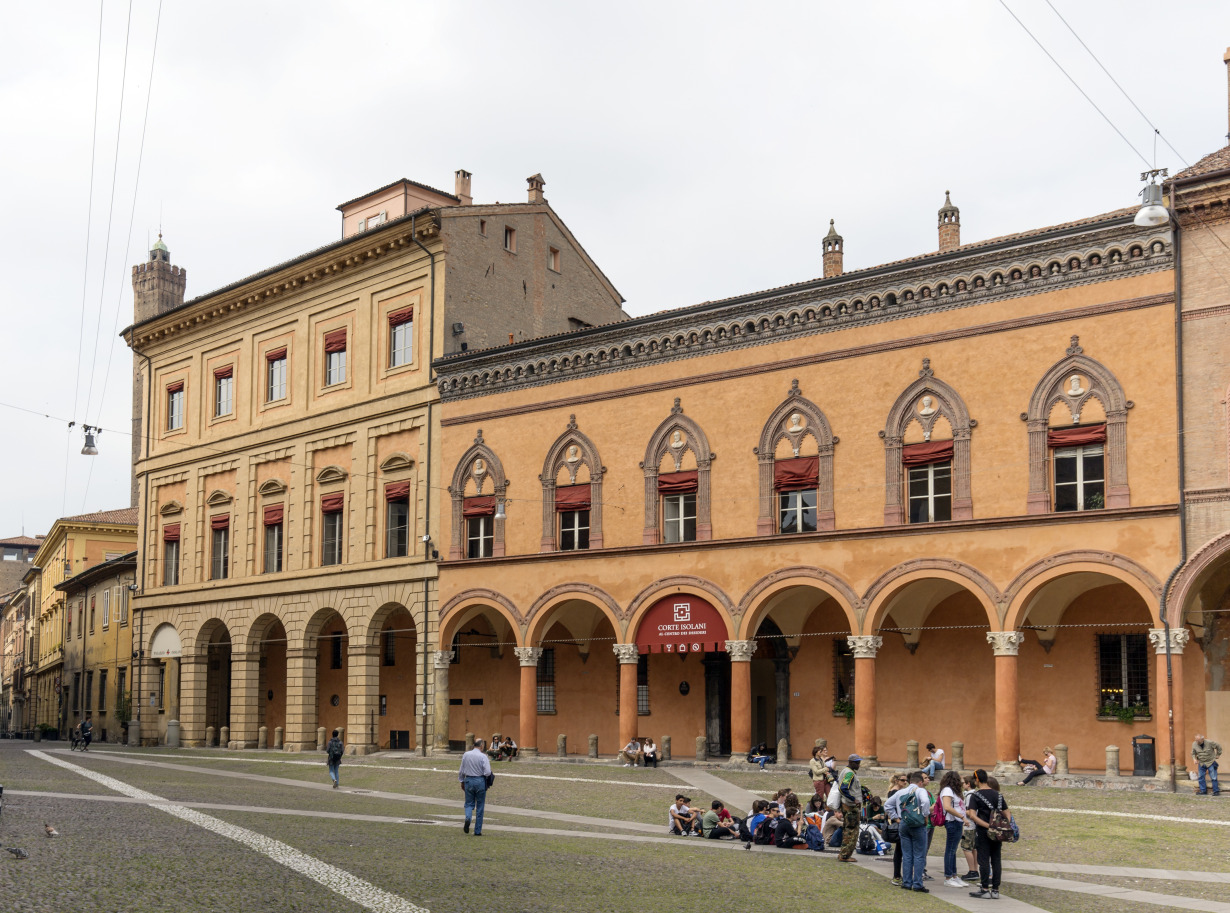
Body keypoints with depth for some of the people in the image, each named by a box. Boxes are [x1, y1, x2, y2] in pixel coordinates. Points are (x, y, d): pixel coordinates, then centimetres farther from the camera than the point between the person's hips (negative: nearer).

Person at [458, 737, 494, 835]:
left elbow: (461, 771, 7)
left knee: (469, 804, 14)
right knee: (480, 807, 8)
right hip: (480, 781, -3)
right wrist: (492, 775, 5)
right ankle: (477, 831, 11)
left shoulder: (466, 755, 1)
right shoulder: (483, 756, -12)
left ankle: (468, 818, -18)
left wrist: (461, 781, 20)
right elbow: (487, 772, -17)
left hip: (468, 780, 3)